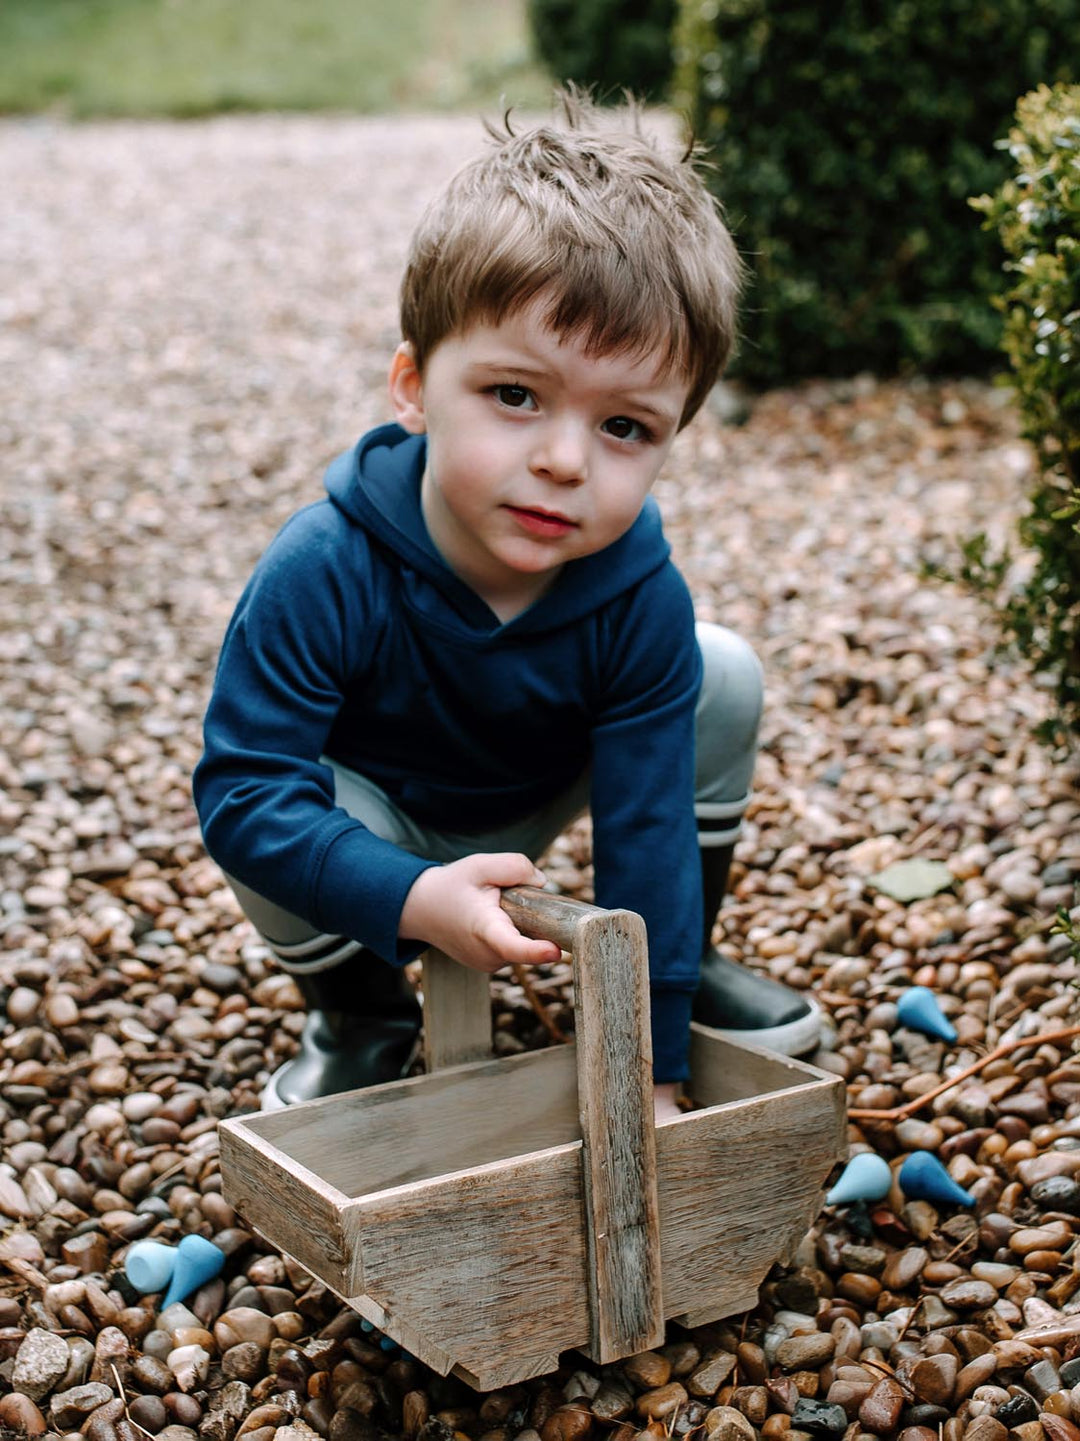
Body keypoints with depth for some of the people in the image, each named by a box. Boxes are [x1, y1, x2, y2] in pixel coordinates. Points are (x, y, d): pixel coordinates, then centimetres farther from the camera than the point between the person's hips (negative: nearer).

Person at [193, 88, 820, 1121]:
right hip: (373, 816, -2)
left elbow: (647, 829, -26)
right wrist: (411, 899, -50)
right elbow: (244, 788, -35)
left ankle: (688, 960, 7)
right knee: (265, 838, -34)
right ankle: (360, 1014, 1)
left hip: (531, 803, 2)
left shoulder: (640, 598, -30)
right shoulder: (325, 573, -38)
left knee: (725, 679, -17)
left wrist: (652, 1064, -24)